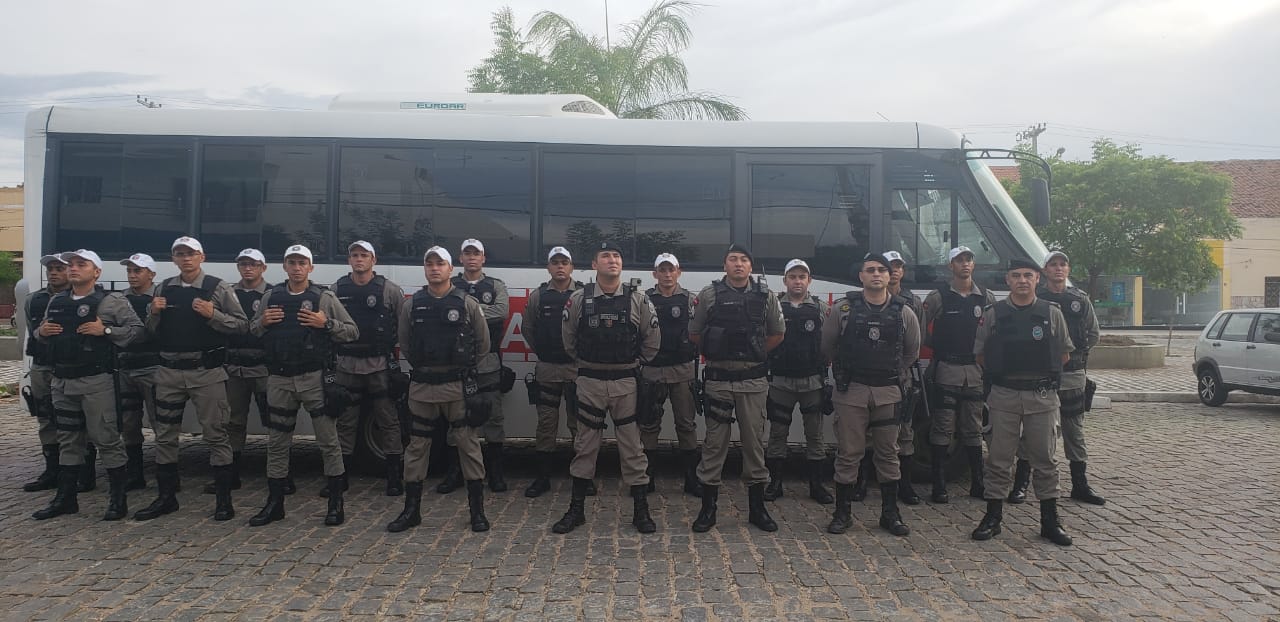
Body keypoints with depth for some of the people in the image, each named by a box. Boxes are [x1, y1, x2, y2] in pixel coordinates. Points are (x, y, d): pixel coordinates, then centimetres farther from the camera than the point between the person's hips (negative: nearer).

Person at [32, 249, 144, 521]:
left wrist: (106, 330, -18)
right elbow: (42, 332, 25)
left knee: (106, 438, -5)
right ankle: (65, 498, 23)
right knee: (67, 440, 14)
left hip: (96, 381, -6)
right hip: (61, 381, 7)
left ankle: (118, 499, 2)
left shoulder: (111, 301, -4)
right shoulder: (56, 301, 14)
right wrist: (41, 332, 3)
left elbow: (137, 329, -8)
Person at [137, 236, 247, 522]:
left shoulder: (218, 287, -2)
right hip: (169, 371, 5)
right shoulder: (164, 288, 11)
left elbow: (242, 324, -5)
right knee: (165, 435, 11)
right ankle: (166, 497, 23)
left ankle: (223, 499, 5)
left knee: (216, 434, -2)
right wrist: (154, 313, -3)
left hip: (206, 372, -5)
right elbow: (152, 332, 17)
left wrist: (212, 314, -18)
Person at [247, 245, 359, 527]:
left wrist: (326, 324, -15)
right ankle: (275, 503, 23)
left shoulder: (324, 298, 0)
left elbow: (352, 332, 0)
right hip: (279, 379, 4)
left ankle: (336, 503, 10)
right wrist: (262, 322, -3)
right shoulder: (270, 297, 10)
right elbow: (252, 331, 18)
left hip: (315, 377, -3)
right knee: (277, 442, 11)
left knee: (328, 440, 0)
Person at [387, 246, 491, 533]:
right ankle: (411, 510, 19)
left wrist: (463, 367, 7)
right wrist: (423, 366, 8)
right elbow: (404, 343, 13)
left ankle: (477, 510, 11)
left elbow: (483, 343, 5)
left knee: (468, 444, 1)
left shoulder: (467, 304, -1)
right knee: (416, 446, 8)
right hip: (421, 385, 2)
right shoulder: (412, 305, 5)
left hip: (458, 385, -2)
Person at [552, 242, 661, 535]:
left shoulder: (638, 300, -3)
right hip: (589, 382, 1)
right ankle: (576, 510, 19)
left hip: (625, 383, 0)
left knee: (632, 447, 4)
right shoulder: (579, 299, -2)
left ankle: (641, 511, 14)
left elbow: (652, 340, 7)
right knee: (585, 446, 9)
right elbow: (568, 338, 9)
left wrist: (634, 365, 10)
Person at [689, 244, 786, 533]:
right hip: (718, 379, -1)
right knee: (714, 443, 4)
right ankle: (708, 507, 12)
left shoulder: (765, 296, 4)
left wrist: (756, 353, 8)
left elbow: (777, 333, 15)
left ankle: (757, 507, 19)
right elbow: (694, 333, 7)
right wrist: (717, 352, 7)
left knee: (755, 441, 8)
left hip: (753, 380, 2)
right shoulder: (709, 295, -1)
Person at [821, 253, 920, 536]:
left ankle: (890, 514, 20)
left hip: (888, 392, 2)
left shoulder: (904, 312, 3)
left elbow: (912, 351, 17)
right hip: (851, 391, -2)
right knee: (848, 453, 2)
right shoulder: (844, 309, -2)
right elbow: (827, 346, 8)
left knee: (888, 454, 9)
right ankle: (842, 513, 12)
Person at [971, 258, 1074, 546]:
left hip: (1042, 396, 1)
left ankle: (1050, 522, 16)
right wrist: (1002, 372, 3)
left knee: (1045, 460, 6)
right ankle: (992, 518, 12)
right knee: (999, 459, 4)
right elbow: (980, 354, 9)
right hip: (1004, 396, 0)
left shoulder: (1052, 313, 4)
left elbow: (1064, 353, 13)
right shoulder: (993, 314, 2)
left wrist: (1042, 373, 7)